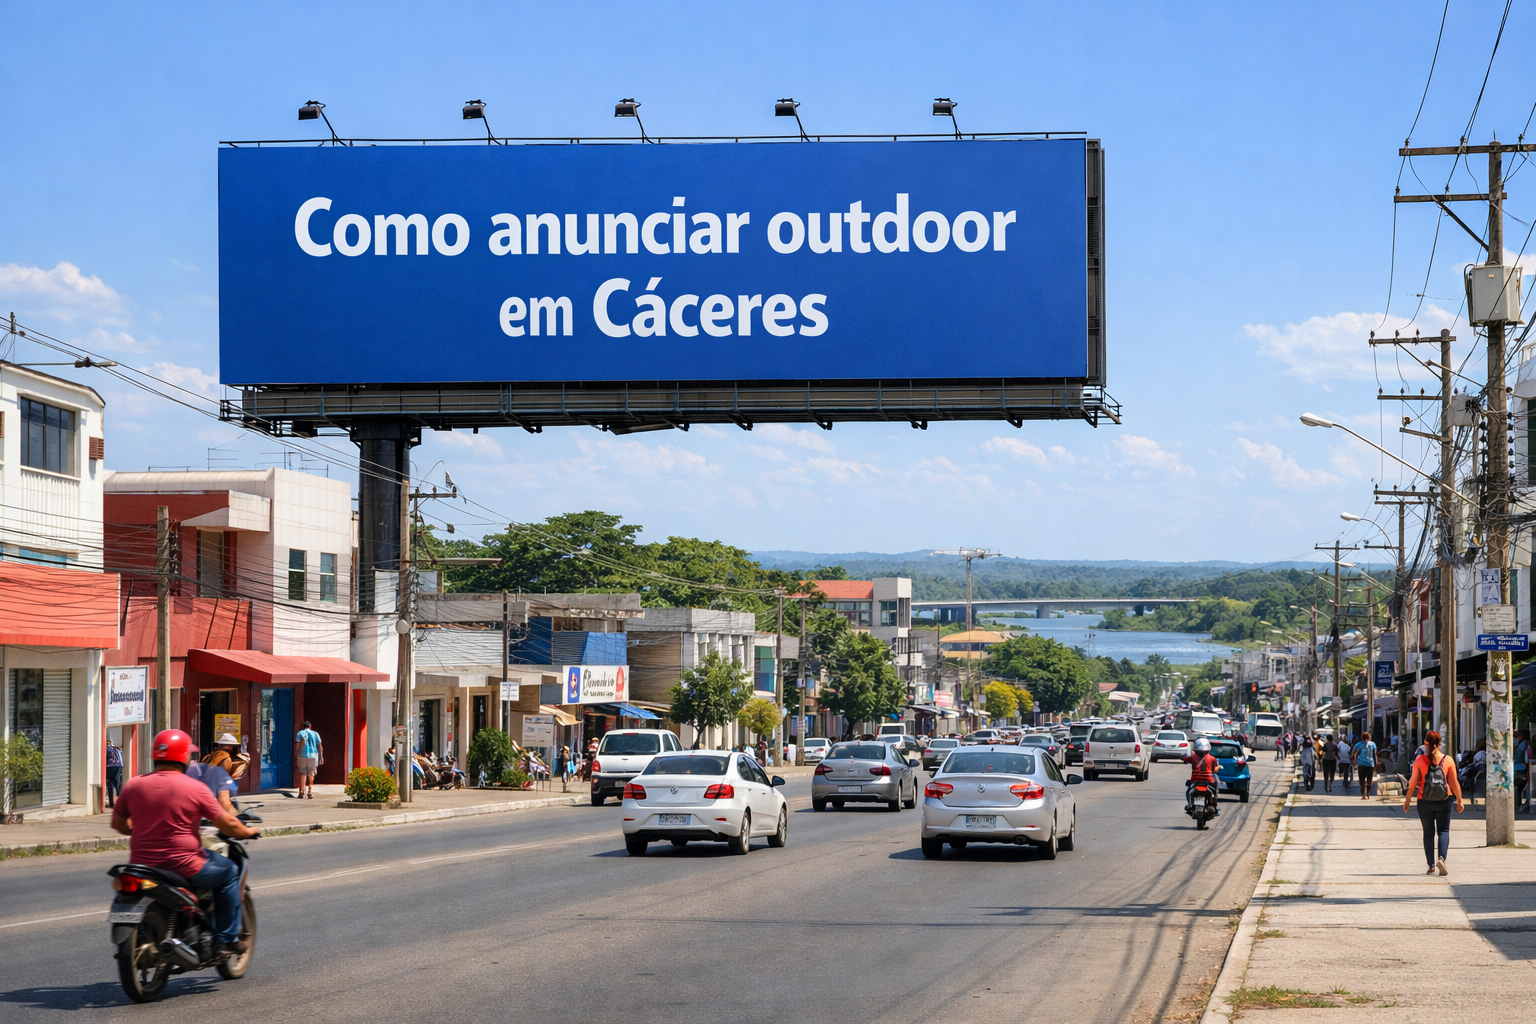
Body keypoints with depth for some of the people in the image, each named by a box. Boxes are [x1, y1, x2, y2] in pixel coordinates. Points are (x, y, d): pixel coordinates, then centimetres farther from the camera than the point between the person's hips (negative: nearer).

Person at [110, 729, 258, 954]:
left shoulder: (133, 786, 1)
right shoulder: (195, 788, -9)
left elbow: (118, 824, 13)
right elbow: (227, 825, -4)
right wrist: (248, 832, 17)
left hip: (142, 865, 5)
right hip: (183, 866, -5)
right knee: (229, 871, 20)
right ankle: (227, 938, 19)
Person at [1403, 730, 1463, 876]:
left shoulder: (1419, 760, -6)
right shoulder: (1448, 760, -3)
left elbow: (1413, 783, -6)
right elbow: (1454, 783, 0)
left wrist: (1407, 801, 3)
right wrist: (1459, 801, 9)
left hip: (1425, 802, 0)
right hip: (1444, 801, 0)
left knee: (1428, 832, 10)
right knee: (1443, 831, 7)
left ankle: (1431, 866, 7)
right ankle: (1442, 858, -17)